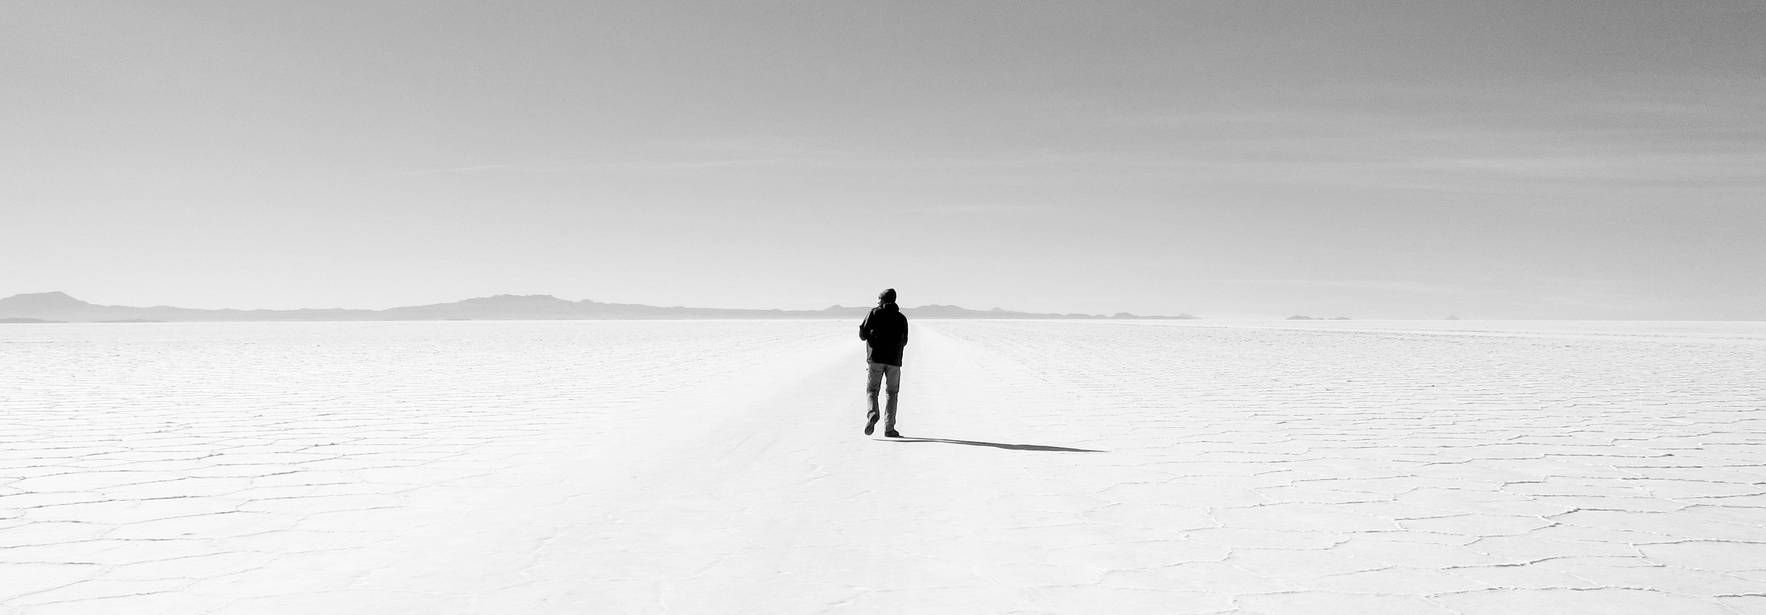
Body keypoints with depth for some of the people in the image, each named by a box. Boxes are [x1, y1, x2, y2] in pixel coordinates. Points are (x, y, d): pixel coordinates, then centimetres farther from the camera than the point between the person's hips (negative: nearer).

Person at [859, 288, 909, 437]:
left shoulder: (875, 313, 1)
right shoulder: (901, 318, 10)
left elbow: (862, 334, -2)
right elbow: (904, 341, 15)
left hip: (875, 358, -2)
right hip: (894, 360, 2)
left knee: (872, 390, 8)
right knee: (892, 393, 11)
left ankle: (872, 413, -21)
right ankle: (889, 428, 4)